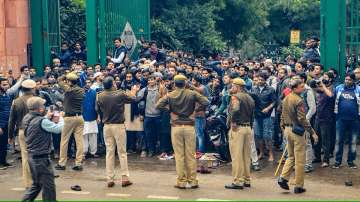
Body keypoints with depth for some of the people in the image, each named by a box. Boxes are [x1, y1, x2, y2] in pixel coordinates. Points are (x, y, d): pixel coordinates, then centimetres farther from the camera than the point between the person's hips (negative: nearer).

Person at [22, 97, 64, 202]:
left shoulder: (26, 118, 3)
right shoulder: (42, 121, -22)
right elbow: (58, 128, -16)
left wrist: (47, 117, 9)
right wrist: (61, 117, 1)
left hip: (32, 156, 9)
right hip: (41, 158, -9)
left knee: (36, 184, 23)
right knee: (48, 186, 4)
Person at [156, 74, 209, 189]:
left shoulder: (170, 95, 0)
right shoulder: (192, 94, -1)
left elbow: (158, 106, -6)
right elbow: (206, 102, -6)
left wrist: (168, 109, 8)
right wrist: (197, 109, 7)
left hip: (176, 127, 0)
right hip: (189, 127, 0)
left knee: (179, 155, 5)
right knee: (191, 155, 7)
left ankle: (181, 182, 8)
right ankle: (193, 181, 12)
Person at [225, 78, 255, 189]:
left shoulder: (236, 96, -9)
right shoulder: (250, 98, 16)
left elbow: (235, 110, -28)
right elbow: (252, 115, 17)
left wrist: (233, 122, -17)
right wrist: (249, 124, 17)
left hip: (237, 128, -8)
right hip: (248, 128, 8)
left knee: (236, 156, -4)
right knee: (246, 155, 14)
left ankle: (238, 181, -2)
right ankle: (246, 180, 21)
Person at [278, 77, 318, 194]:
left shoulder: (286, 99, 8)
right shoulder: (299, 101, -17)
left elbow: (283, 116, 15)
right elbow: (302, 119, -22)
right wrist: (312, 133, -19)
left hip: (287, 129, 8)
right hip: (297, 131, -8)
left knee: (291, 157, 20)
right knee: (299, 160, 1)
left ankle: (283, 178, 7)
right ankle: (298, 186, 7)